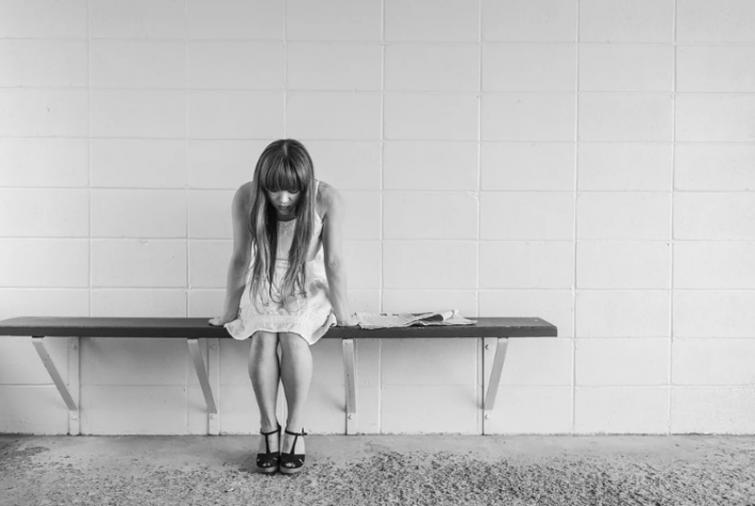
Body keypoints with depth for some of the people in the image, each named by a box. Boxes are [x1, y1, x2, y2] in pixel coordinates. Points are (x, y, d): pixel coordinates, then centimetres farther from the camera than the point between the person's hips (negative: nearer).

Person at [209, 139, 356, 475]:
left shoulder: (327, 199, -22)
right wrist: (230, 312, -5)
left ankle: (295, 428, -16)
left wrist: (342, 313, -13)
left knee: (293, 338, -29)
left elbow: (334, 261, -18)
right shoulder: (245, 198, -18)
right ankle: (268, 428, -13)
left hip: (309, 288, -1)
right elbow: (241, 259, -11)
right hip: (264, 287, 1)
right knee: (262, 338, -27)